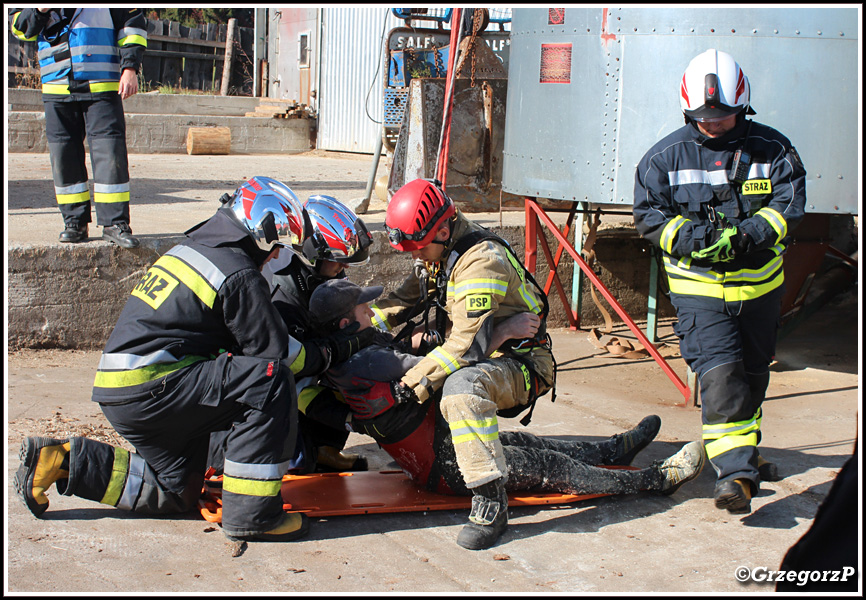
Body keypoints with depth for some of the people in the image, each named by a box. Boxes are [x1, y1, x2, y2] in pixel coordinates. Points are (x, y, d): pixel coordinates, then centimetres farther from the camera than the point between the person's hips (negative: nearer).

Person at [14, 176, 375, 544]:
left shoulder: (189, 249, 16)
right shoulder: (239, 275, -11)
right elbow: (278, 355, -8)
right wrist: (342, 348, 4)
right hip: (149, 388, -9)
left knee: (176, 493, 23)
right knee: (270, 380, -17)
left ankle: (63, 461, 18)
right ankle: (251, 513, -17)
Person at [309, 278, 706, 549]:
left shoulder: (345, 360, 2)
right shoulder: (370, 362, -28)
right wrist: (504, 331, -20)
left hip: (440, 443, 10)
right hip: (444, 468, -10)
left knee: (522, 442, 18)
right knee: (550, 466, -4)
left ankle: (617, 449, 33)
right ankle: (657, 479, 4)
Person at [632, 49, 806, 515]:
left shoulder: (772, 150, -1)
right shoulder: (665, 157, -3)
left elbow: (789, 205, -7)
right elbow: (648, 214, -2)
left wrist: (745, 235, -24)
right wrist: (690, 236, -19)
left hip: (759, 284, 3)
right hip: (698, 288, -2)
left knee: (753, 372, 17)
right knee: (719, 375, -16)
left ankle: (743, 454, 39)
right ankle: (735, 474, -16)